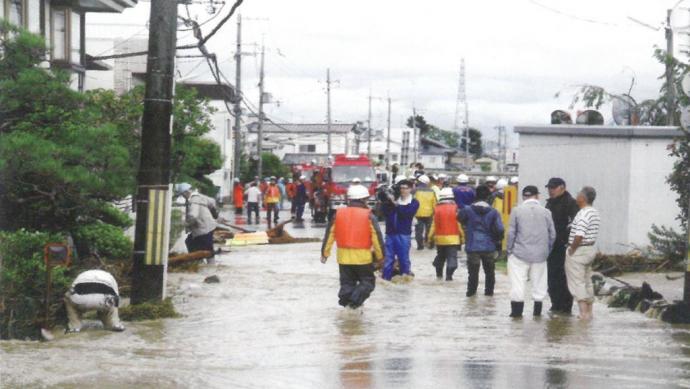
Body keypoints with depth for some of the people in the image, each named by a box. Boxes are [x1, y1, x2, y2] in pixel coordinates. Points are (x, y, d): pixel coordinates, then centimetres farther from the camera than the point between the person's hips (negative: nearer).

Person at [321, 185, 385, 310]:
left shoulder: (338, 214, 2)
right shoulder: (368, 216, -8)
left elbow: (329, 235, 5)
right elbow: (377, 237, -7)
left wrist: (325, 253, 13)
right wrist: (380, 255, 3)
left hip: (344, 257, 3)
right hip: (363, 257, -3)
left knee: (347, 283, 16)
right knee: (367, 281, 8)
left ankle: (345, 301, 4)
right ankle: (355, 301, -11)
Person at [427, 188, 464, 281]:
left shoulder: (437, 209, 0)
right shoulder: (455, 208, -7)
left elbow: (434, 225, 0)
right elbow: (459, 225, -8)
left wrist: (430, 238, 5)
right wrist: (462, 238, -2)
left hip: (440, 238, 3)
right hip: (453, 238, -3)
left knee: (440, 257, 20)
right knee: (452, 257, -2)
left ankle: (439, 274, 26)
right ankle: (449, 275, -13)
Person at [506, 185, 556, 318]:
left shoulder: (517, 211, -6)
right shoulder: (545, 212, 0)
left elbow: (511, 232, -5)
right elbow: (552, 234, 3)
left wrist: (509, 249, 6)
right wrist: (547, 250, 16)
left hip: (520, 253, -2)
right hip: (540, 254, 2)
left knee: (518, 282, 2)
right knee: (539, 282, 11)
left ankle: (517, 310, 2)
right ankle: (537, 309, 14)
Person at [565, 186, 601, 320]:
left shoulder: (583, 214, -22)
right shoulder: (595, 213, 9)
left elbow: (579, 236, -29)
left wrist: (572, 249, -16)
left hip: (578, 251, -10)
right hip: (590, 249, 10)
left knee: (577, 284, -2)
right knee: (587, 282, 18)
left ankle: (583, 313, -4)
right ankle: (589, 312, 23)